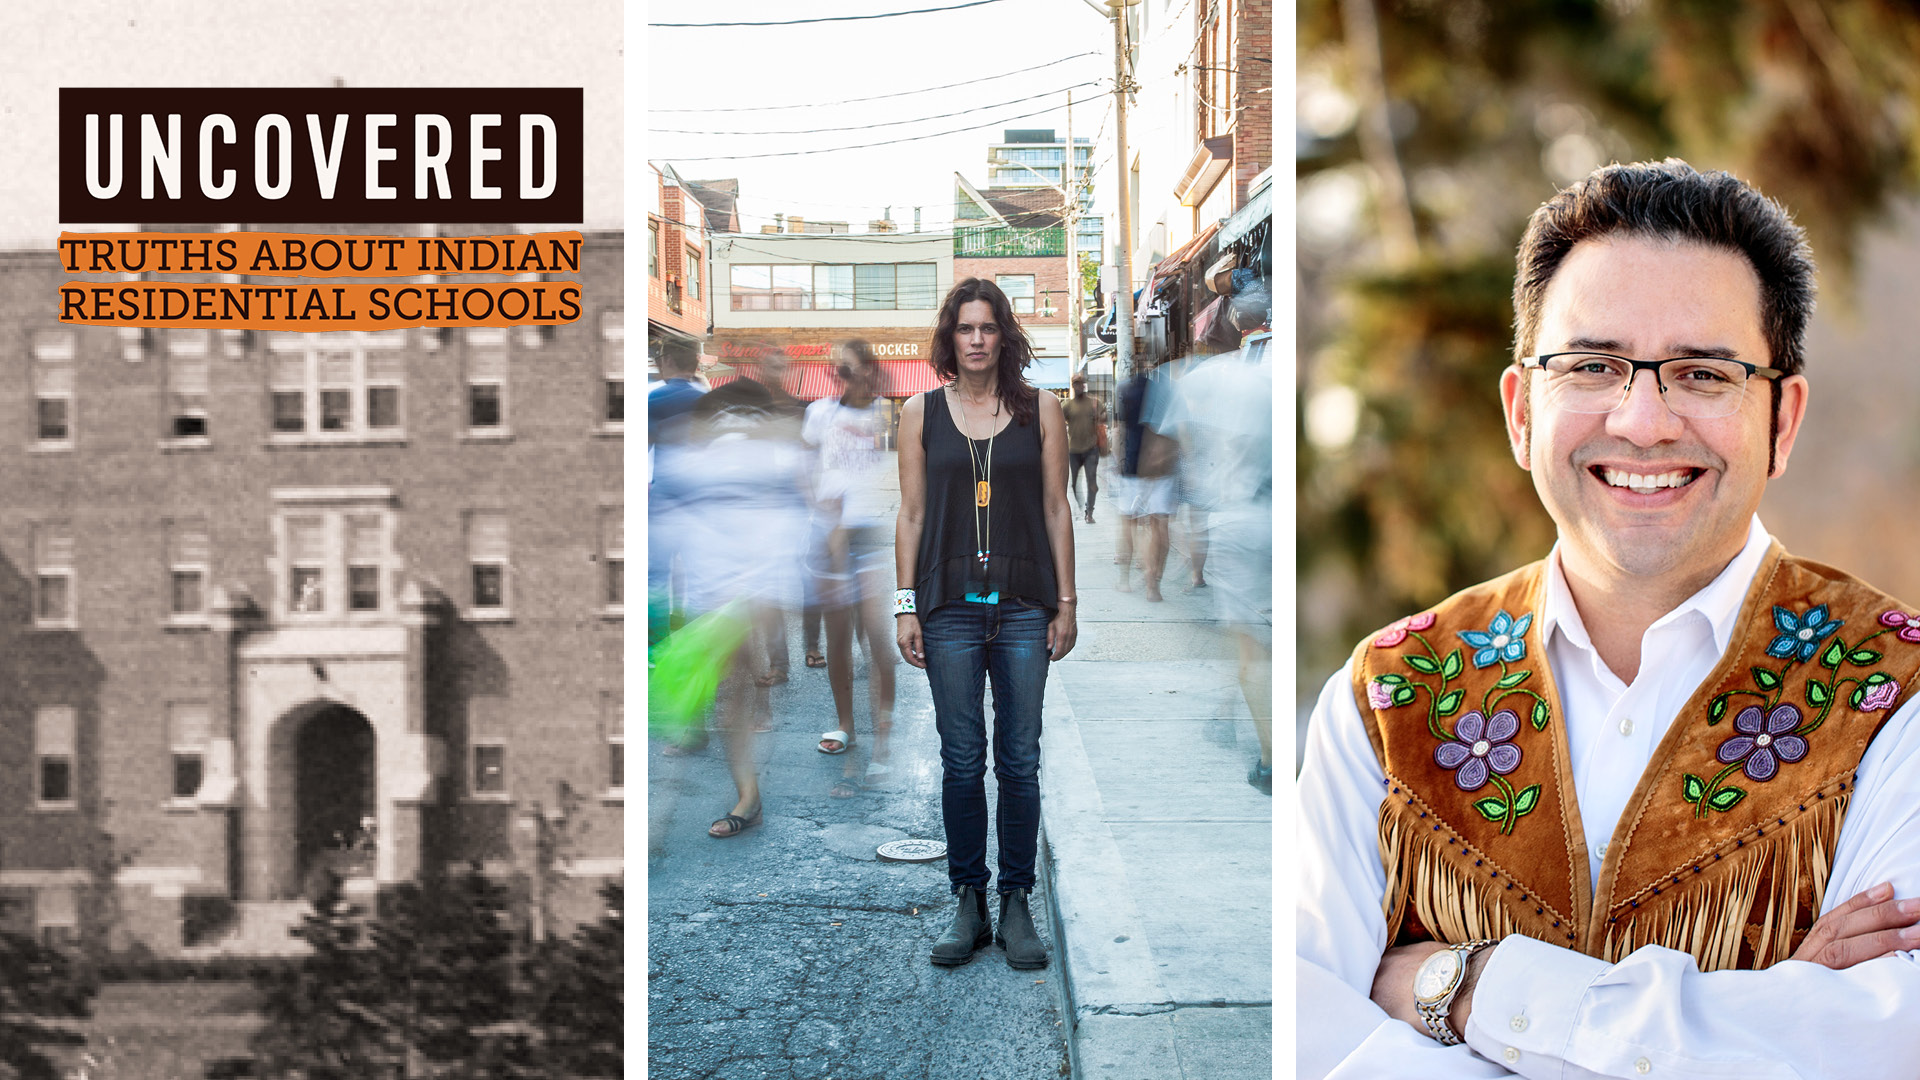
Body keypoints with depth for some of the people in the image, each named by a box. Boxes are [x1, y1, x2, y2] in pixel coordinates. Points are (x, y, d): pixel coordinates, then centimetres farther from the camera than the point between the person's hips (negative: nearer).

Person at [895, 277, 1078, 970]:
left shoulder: (1040, 411, 7)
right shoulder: (921, 413, 7)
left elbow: (1056, 509, 6)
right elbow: (912, 513, 7)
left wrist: (1066, 602, 2)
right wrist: (906, 606, 1)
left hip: (1024, 603, 0)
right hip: (951, 606, 0)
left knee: (1020, 762, 1)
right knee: (961, 761, 2)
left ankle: (1017, 906, 10)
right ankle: (969, 904, 12)